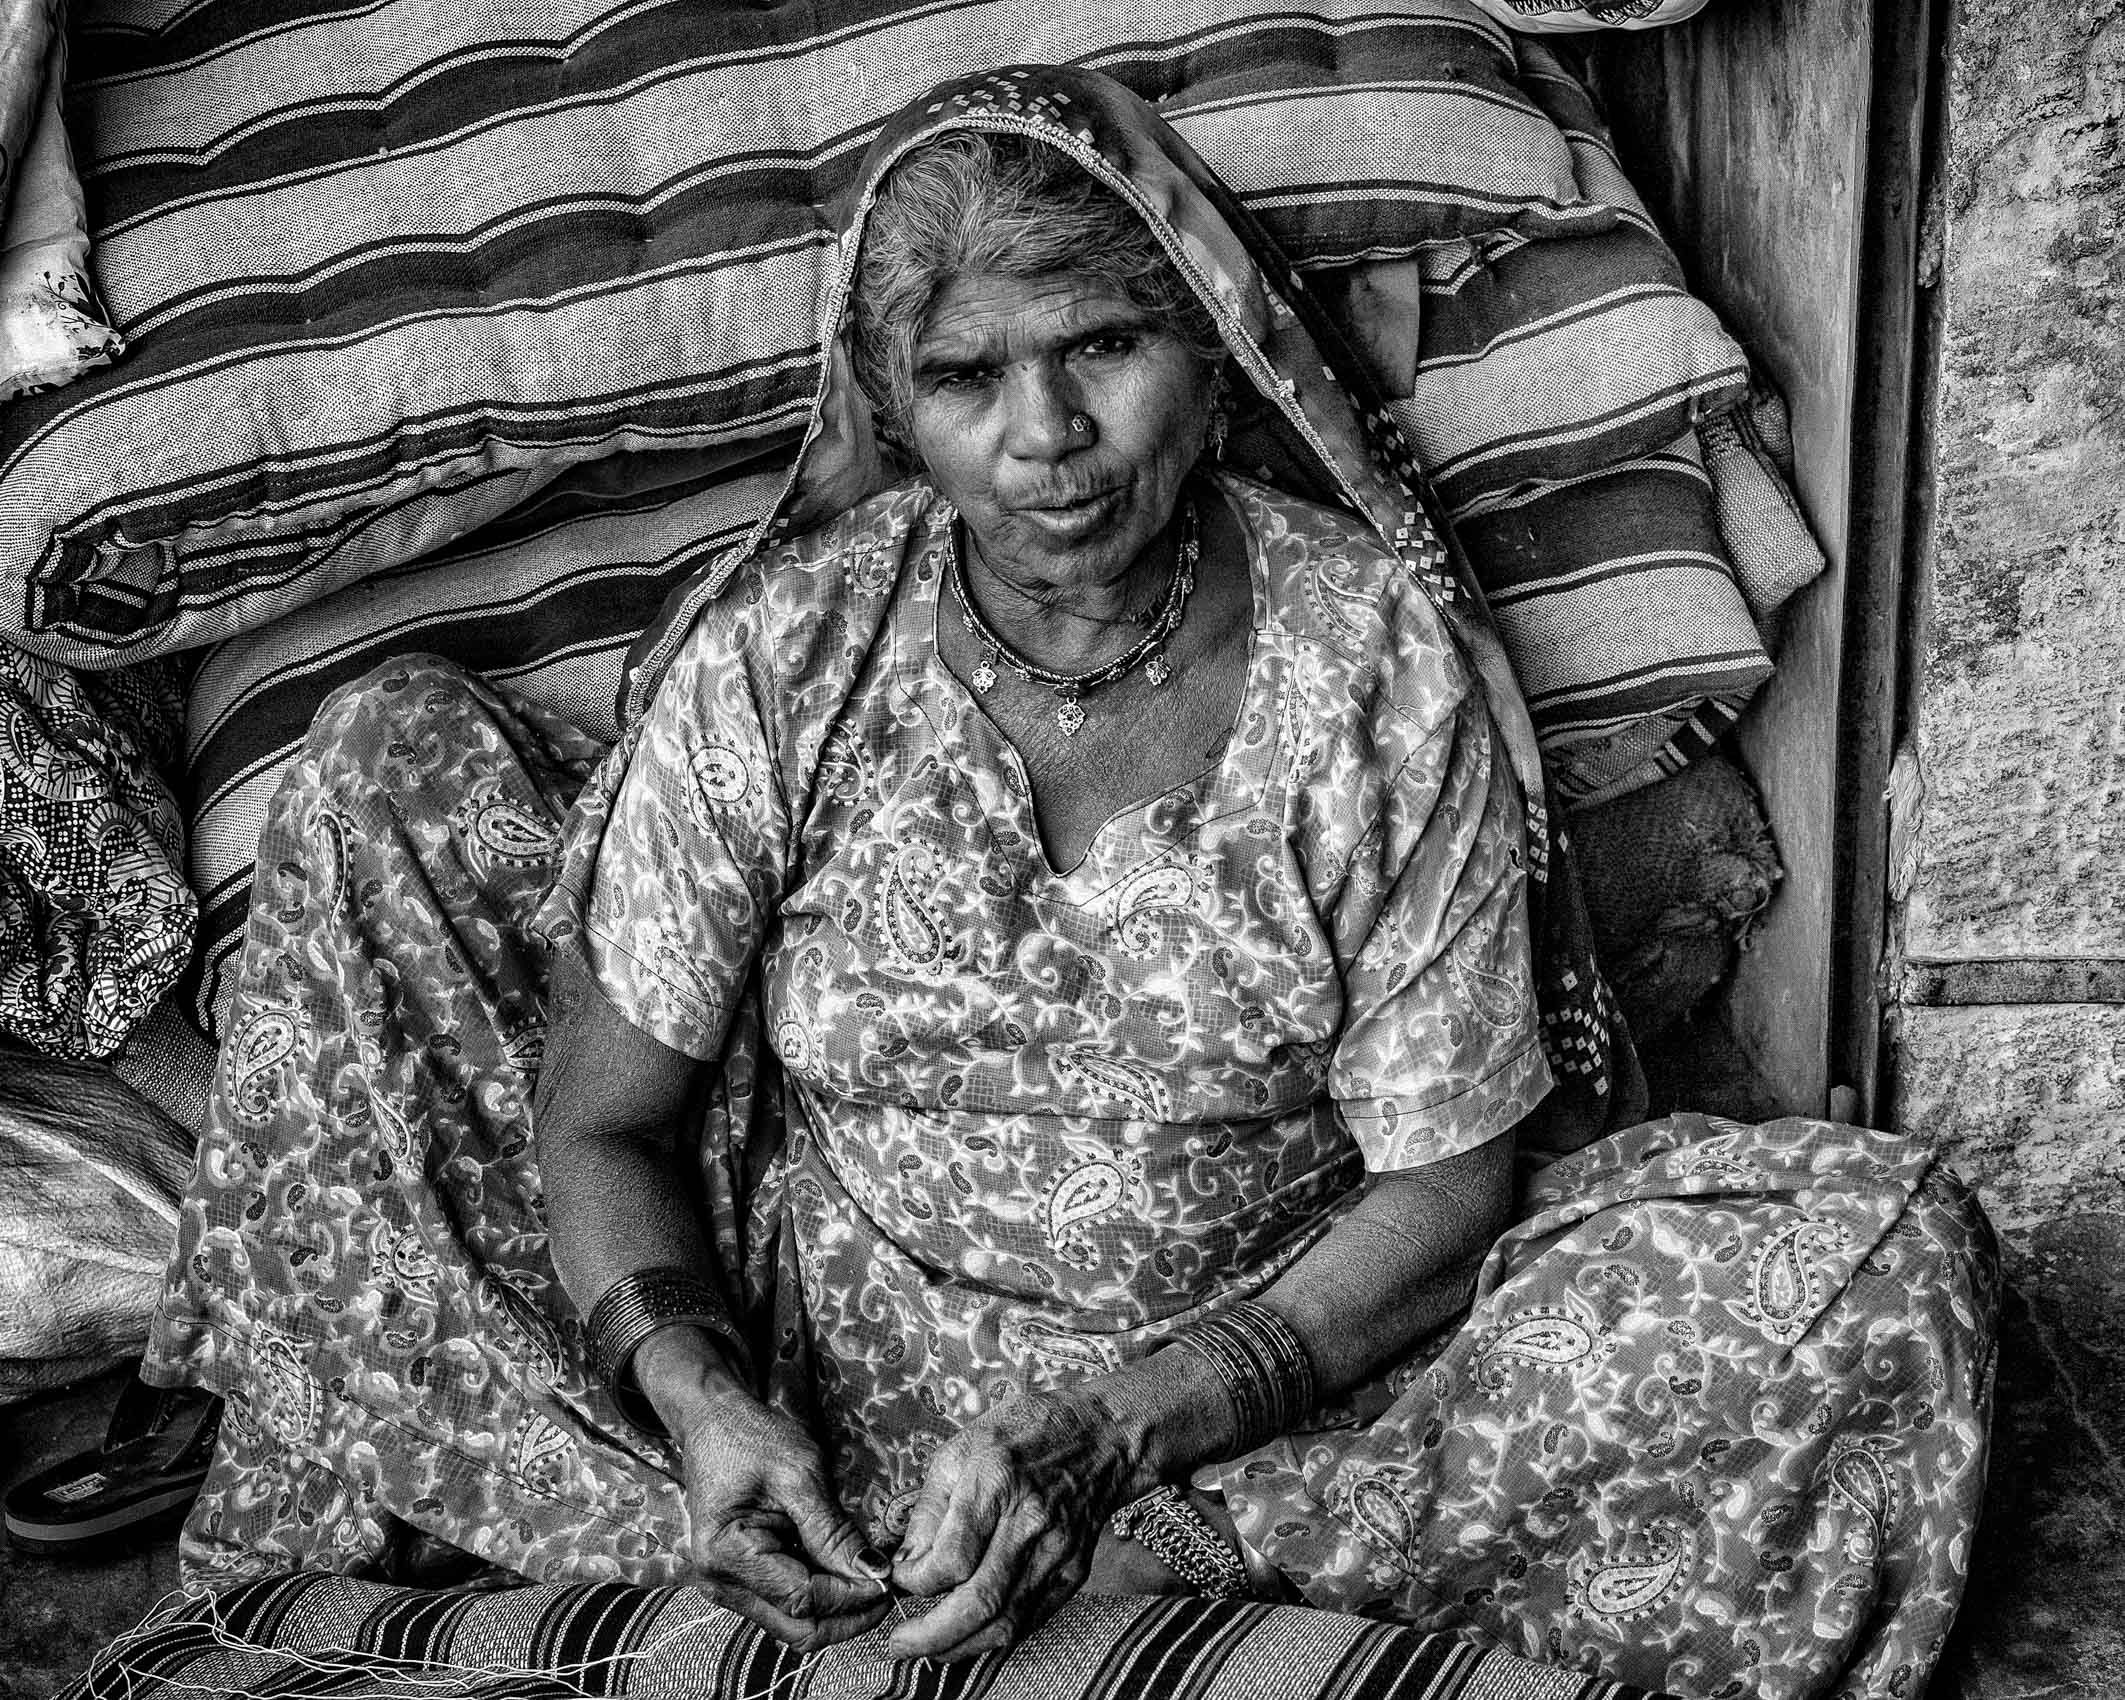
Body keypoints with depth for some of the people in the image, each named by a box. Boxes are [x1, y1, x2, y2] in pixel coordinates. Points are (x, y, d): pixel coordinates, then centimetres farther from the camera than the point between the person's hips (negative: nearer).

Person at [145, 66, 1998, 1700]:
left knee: (1883, 1249, -20)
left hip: (1253, 1373, 0)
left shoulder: (1377, 654, -14)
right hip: (804, 1357, 1)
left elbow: (1447, 1183, -12)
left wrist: (1109, 1434, -22)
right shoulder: (781, 653, -11)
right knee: (395, 764, -8)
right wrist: (696, 1399, -25)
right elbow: (604, 1120, -6)